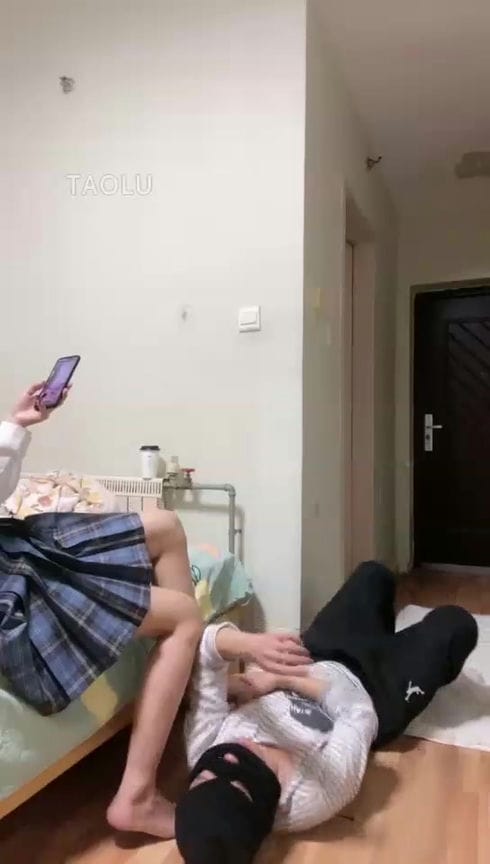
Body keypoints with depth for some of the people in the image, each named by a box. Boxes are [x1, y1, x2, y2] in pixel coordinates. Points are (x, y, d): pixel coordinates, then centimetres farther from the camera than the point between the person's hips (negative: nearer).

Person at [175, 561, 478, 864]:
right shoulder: (322, 793, -42)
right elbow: (360, 712, -30)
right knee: (456, 623, 9)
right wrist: (283, 680, -28)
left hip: (315, 660, 4)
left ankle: (384, 644, 53)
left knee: (374, 574, 18)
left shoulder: (204, 749, -33)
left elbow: (205, 649, -37)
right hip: (373, 694, -4)